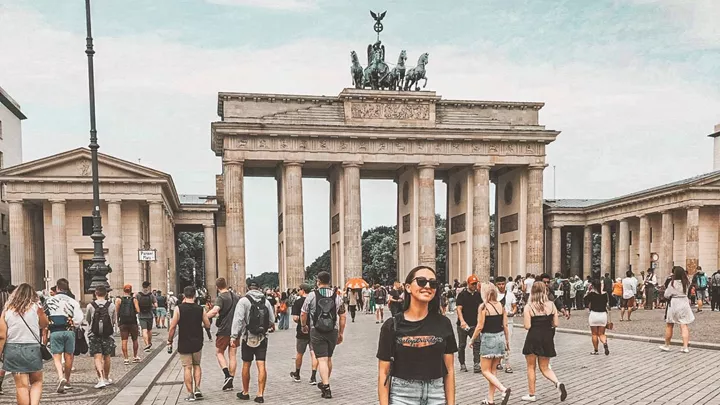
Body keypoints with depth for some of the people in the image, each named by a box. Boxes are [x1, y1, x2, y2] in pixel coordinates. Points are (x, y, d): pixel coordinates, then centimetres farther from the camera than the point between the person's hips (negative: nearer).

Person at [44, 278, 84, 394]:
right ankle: (67, 380, 28)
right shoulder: (73, 301, 0)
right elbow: (79, 319, -6)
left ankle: (61, 378, -21)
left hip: (55, 332, -1)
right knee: (69, 356, 15)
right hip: (69, 331, 1)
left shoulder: (49, 301, 1)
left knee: (57, 357, 2)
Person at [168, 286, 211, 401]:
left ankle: (190, 394, 5)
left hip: (184, 343, -2)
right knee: (197, 365, 20)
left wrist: (170, 340, -1)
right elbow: (207, 324, 5)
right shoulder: (200, 309, -2)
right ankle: (197, 389, 8)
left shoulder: (179, 308, -10)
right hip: (197, 343, 2)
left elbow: (172, 326, -11)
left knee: (187, 367, 5)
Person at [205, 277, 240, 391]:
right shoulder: (237, 297, 8)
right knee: (232, 355, 9)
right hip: (236, 329, 5)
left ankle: (227, 375, -7)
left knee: (219, 352, 12)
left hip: (224, 330, -5)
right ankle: (230, 382, 11)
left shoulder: (220, 298, -13)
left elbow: (215, 310, -31)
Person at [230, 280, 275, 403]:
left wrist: (234, 336, -14)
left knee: (246, 365, 11)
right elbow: (272, 321, 5)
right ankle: (260, 394, 0)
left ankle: (245, 393, 23)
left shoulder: (244, 300, -8)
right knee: (261, 365, 1)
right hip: (262, 338, 2)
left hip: (248, 338, -2)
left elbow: (238, 319, -15)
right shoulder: (266, 301, 3)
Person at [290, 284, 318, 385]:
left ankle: (297, 375, 32)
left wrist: (300, 322, 4)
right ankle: (313, 377, -8)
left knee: (299, 354, 15)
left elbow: (295, 318, -15)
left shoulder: (297, 302, -8)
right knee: (314, 353, 0)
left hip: (302, 331, -2)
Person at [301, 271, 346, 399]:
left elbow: (303, 314, 2)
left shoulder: (312, 295, -4)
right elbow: (342, 317, 5)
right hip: (333, 331, 3)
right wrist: (341, 333, 14)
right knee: (329, 358, 19)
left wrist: (304, 326, 21)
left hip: (317, 331, -3)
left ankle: (326, 387, -13)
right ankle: (325, 382, 36)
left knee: (322, 359, -3)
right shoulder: (337, 296, 4)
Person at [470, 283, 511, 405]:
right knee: (493, 370, 14)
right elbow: (505, 325, 5)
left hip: (488, 338, -6)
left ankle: (503, 389, -16)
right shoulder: (501, 306, 3)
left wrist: (472, 340, -1)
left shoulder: (483, 306, -13)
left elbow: (480, 327, -13)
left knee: (485, 370, 4)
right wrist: (507, 340, 16)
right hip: (500, 337, 6)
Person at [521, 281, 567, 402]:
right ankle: (558, 383, -10)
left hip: (533, 338, -3)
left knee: (531, 367, 12)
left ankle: (531, 395, 16)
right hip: (547, 338, 3)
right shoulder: (551, 305, 0)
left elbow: (527, 326, -14)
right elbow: (555, 324, 0)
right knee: (544, 367, 16)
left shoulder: (528, 307, -10)